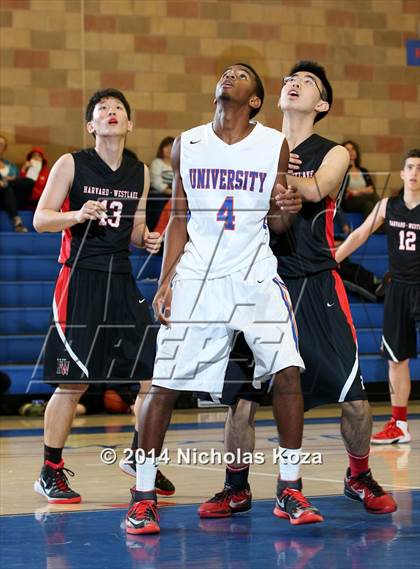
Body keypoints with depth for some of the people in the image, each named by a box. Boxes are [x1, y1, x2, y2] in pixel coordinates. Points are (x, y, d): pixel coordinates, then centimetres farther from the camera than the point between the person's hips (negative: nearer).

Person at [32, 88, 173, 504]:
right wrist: (77, 215, -23)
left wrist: (148, 239, -1)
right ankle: (50, 473, 8)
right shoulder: (71, 164, -3)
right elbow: (40, 219, -5)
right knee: (72, 383, -4)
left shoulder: (139, 173, 11)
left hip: (121, 279, 5)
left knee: (153, 373, 1)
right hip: (80, 278, -5)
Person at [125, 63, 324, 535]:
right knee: (164, 385, -4)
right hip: (196, 278, 0)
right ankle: (143, 496, 7)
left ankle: (289, 491, 1)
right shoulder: (187, 145, 5)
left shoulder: (274, 145, 1)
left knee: (287, 372, -12)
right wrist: (165, 281, 1)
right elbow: (180, 219, 10)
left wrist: (286, 211, -17)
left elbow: (275, 222, 7)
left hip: (255, 275, 0)